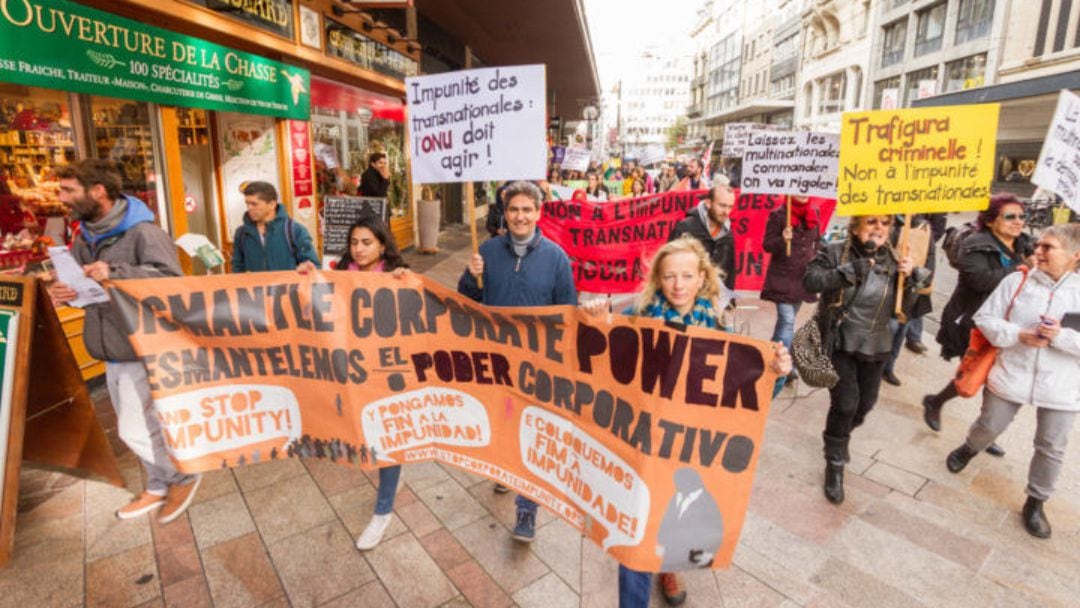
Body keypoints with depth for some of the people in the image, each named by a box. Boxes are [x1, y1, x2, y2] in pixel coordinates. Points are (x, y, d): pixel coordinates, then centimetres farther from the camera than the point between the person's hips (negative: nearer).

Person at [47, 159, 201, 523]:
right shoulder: (84, 236, 10)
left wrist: (116, 273, -36)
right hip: (112, 354, 9)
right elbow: (71, 276, 17)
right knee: (137, 427, 18)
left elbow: (171, 278, -28)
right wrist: (61, 291, -6)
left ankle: (184, 478, 19)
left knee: (135, 431, -4)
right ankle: (159, 487, 35)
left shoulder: (142, 231, -17)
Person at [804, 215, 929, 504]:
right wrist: (851, 270, -35)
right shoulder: (835, 252, -12)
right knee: (846, 403, -9)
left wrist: (911, 277, -15)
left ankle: (839, 437, 48)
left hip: (875, 345, 5)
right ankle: (834, 464, 13)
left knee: (865, 403, 16)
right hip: (840, 343, -5)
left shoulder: (893, 259, 1)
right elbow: (810, 281, -26)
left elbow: (904, 307, 2)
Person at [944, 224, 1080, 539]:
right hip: (1011, 376, 0)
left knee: (1051, 448, 10)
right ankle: (968, 450, 49)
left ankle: (1035, 503, 28)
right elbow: (984, 318, -3)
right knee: (989, 426, 16)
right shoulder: (1016, 280, -7)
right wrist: (1018, 335, -17)